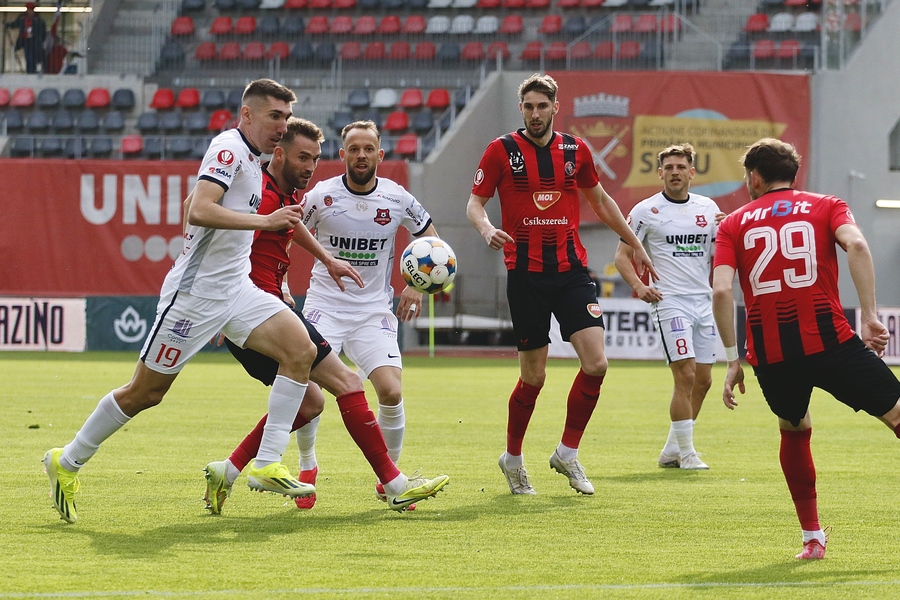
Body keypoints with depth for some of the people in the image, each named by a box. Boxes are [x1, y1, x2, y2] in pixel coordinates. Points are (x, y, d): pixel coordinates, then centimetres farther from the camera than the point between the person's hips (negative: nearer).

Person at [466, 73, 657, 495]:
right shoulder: (502, 151, -1)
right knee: (533, 375, 0)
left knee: (595, 363, -11)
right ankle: (512, 458, 21)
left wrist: (634, 244, 26)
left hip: (571, 270, 3)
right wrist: (486, 229, -22)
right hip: (526, 273, -3)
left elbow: (600, 200, 22)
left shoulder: (575, 150, 8)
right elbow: (475, 202, 0)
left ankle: (567, 453, 6)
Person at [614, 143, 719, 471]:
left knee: (703, 379, 6)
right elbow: (622, 255, -1)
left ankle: (671, 450, 17)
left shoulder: (708, 208, 10)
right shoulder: (646, 210, -2)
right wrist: (638, 285, -16)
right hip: (670, 301, -6)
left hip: (703, 302, 6)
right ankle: (686, 453, -7)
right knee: (686, 375, -15)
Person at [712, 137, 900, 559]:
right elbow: (856, 244, -9)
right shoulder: (826, 207, 13)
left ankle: (812, 537, 21)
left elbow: (721, 291, 0)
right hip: (829, 342, -2)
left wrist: (732, 360, 3)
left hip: (769, 353, 2)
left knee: (794, 430, 26)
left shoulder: (734, 224, 15)